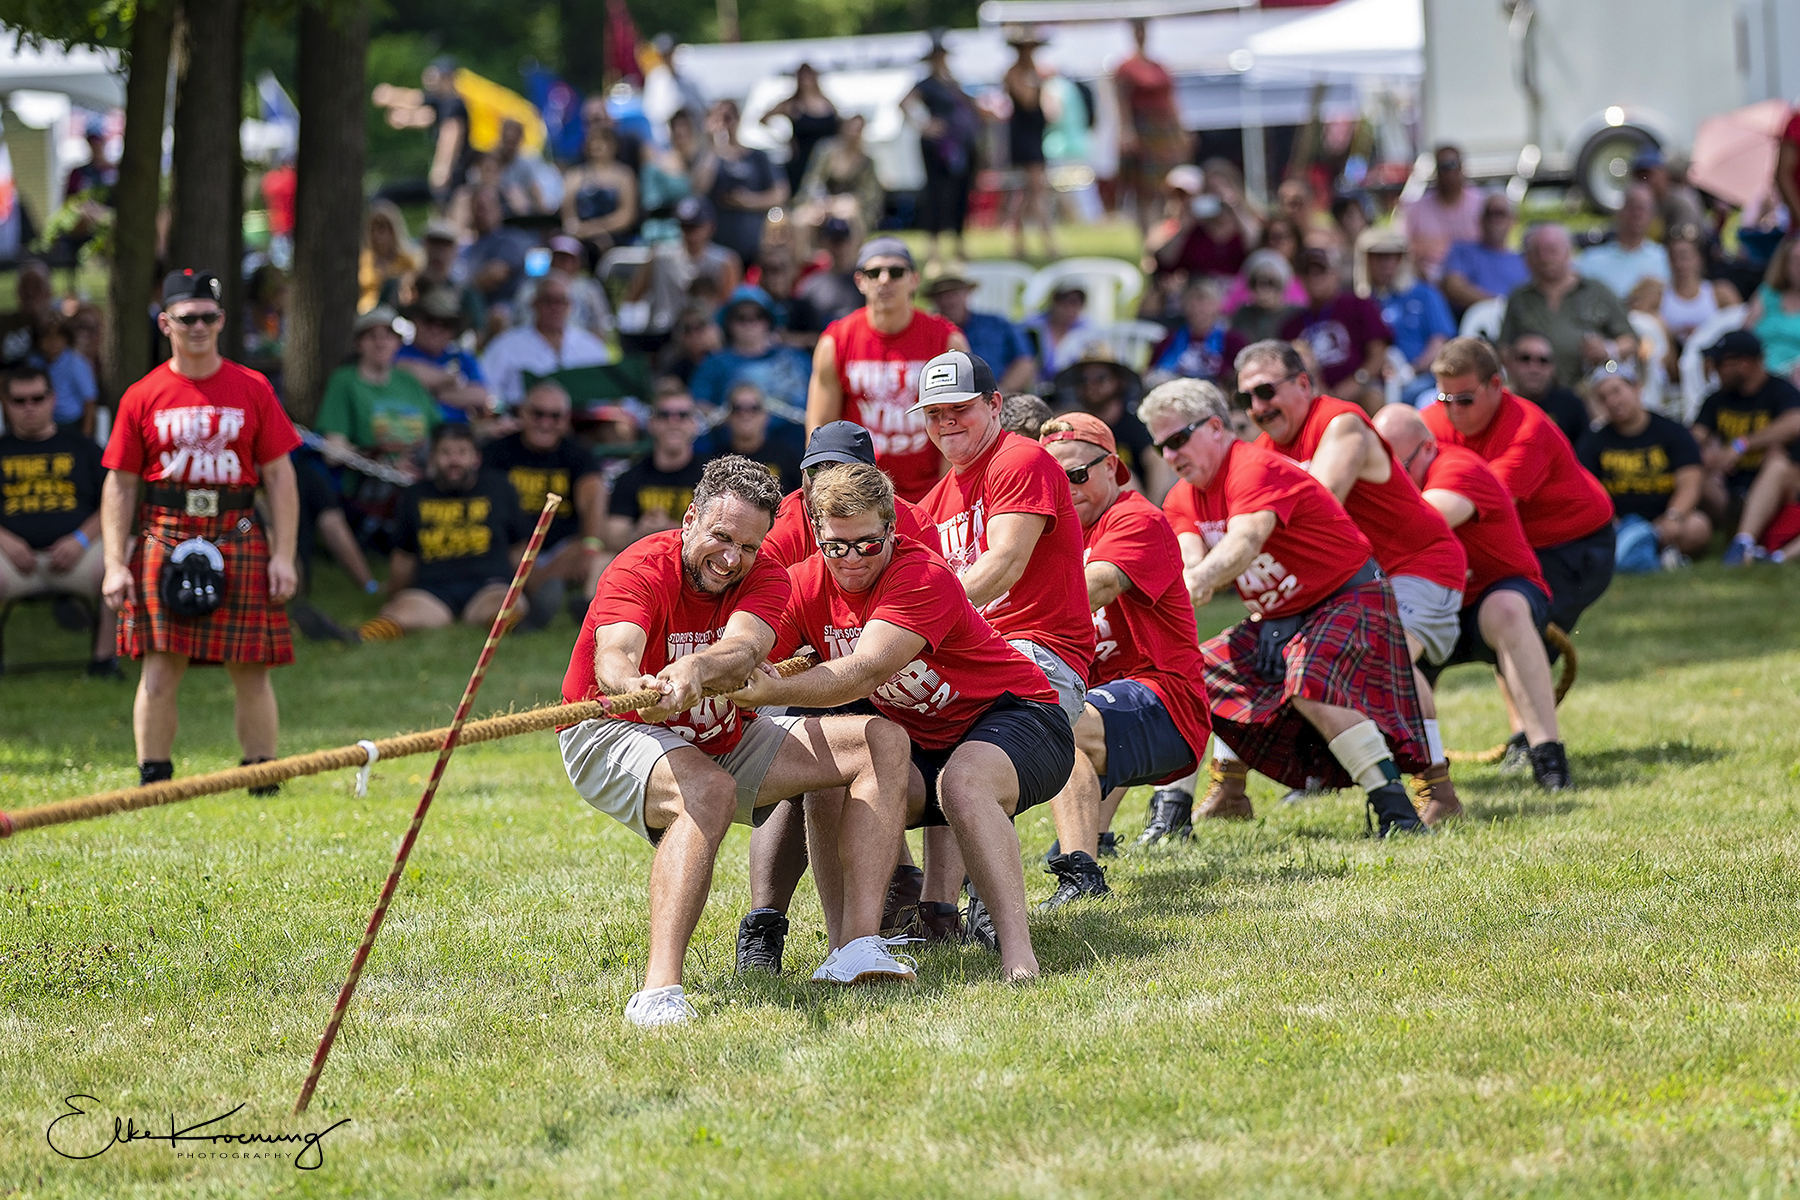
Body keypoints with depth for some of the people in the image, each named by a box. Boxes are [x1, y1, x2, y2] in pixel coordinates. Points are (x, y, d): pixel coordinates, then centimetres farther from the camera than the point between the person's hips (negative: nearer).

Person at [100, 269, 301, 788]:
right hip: (164, 539, 0)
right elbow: (119, 486, 6)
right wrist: (115, 565, -2)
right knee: (160, 667, -4)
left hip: (239, 542, 0)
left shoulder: (253, 390, 7)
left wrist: (283, 555, -1)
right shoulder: (143, 396, 5)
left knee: (251, 670, 1)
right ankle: (153, 781, 3)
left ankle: (264, 785, 10)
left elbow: (279, 477, 6)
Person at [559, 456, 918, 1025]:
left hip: (724, 739, 7)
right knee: (708, 790, -41)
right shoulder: (640, 572, -22)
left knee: (883, 743, -6)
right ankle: (659, 991, -50)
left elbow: (743, 648, -33)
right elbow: (612, 659, -42)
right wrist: (639, 687, -68)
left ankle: (857, 946, -18)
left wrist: (695, 668, -57)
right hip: (611, 738, -7)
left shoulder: (765, 581, -10)